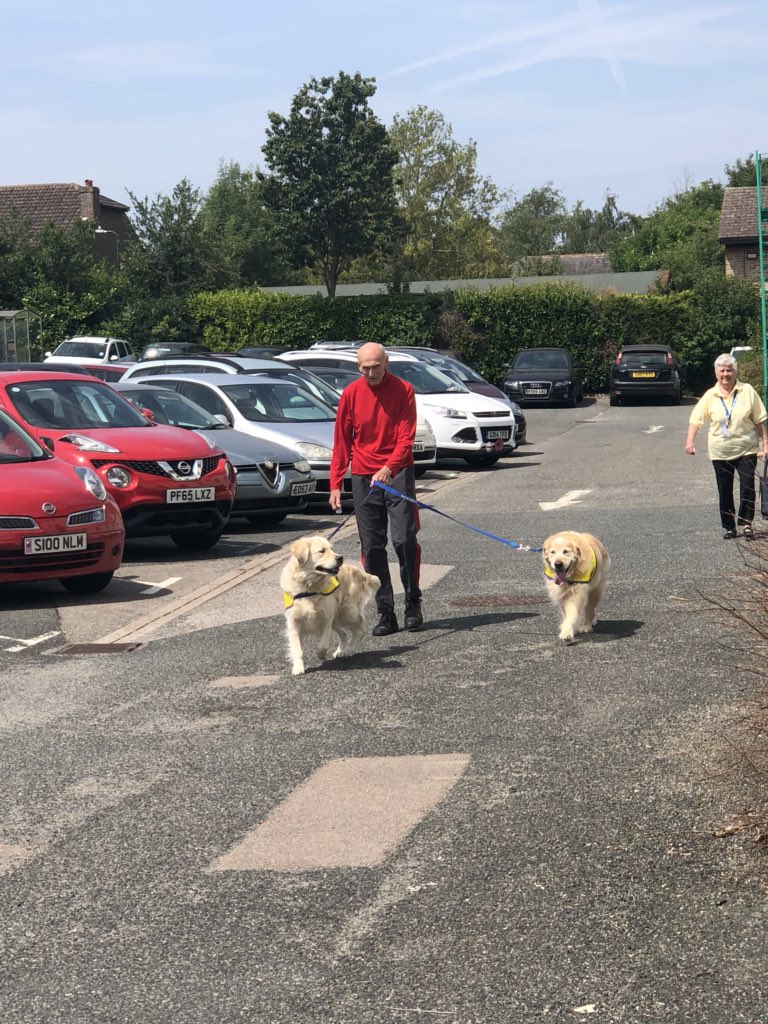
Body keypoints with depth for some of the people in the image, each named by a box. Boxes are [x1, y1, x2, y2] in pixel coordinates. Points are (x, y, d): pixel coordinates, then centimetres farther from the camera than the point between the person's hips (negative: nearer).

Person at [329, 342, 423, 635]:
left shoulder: (403, 390, -3)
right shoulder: (351, 394, 4)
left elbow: (406, 437, -8)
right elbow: (341, 442, 8)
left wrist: (388, 468, -23)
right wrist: (335, 484, 1)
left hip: (397, 473, -2)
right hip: (363, 477, 3)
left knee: (405, 539, -9)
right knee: (372, 548, 1)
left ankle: (413, 603, 7)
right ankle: (385, 613, 5)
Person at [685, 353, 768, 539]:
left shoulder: (747, 391, -2)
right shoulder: (710, 396, 0)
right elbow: (696, 419, -2)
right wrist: (689, 440, -18)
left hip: (746, 449, -1)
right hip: (720, 452, 1)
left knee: (747, 486, -11)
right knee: (724, 491, 7)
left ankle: (746, 522, 4)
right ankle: (729, 527, 18)